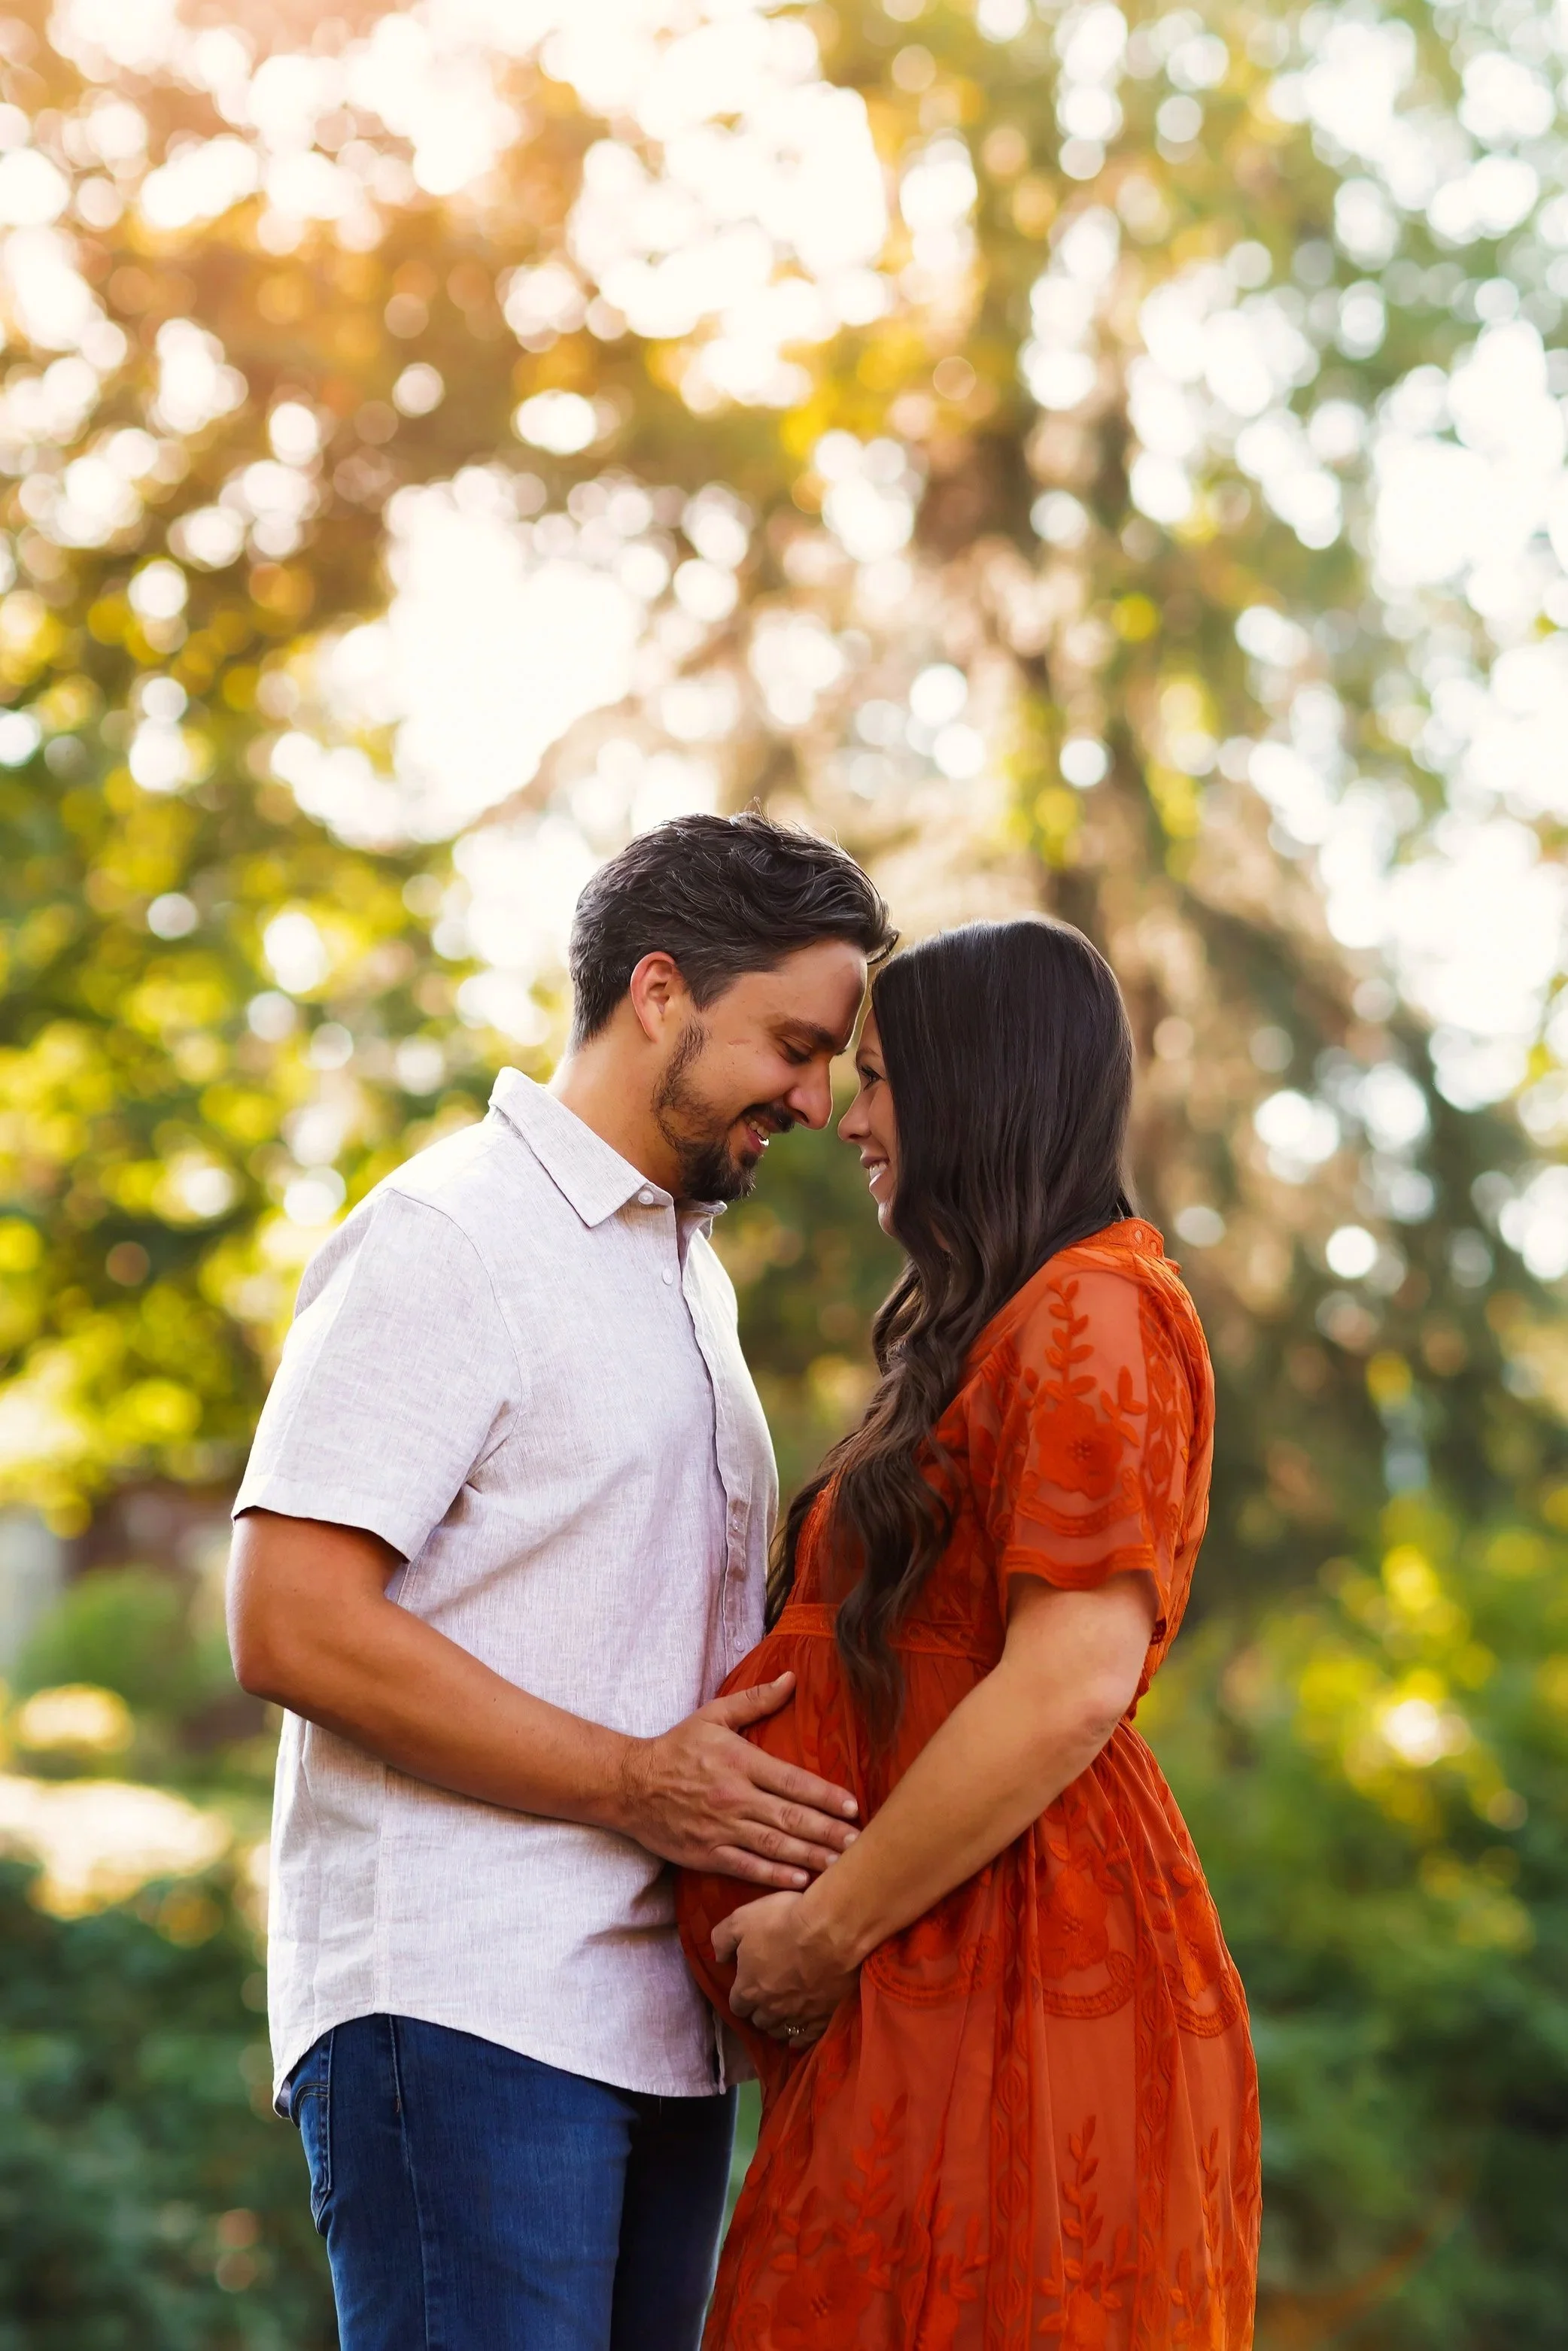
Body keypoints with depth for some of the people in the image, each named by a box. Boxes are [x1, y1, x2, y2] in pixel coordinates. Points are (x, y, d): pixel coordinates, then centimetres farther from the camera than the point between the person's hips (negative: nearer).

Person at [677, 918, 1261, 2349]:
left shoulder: (1092, 1317, -10)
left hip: (1025, 1986, -10)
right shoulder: (996, 1332, 23)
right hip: (949, 1996, 10)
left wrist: (832, 1925, -15)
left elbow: (1070, 1684, -20)